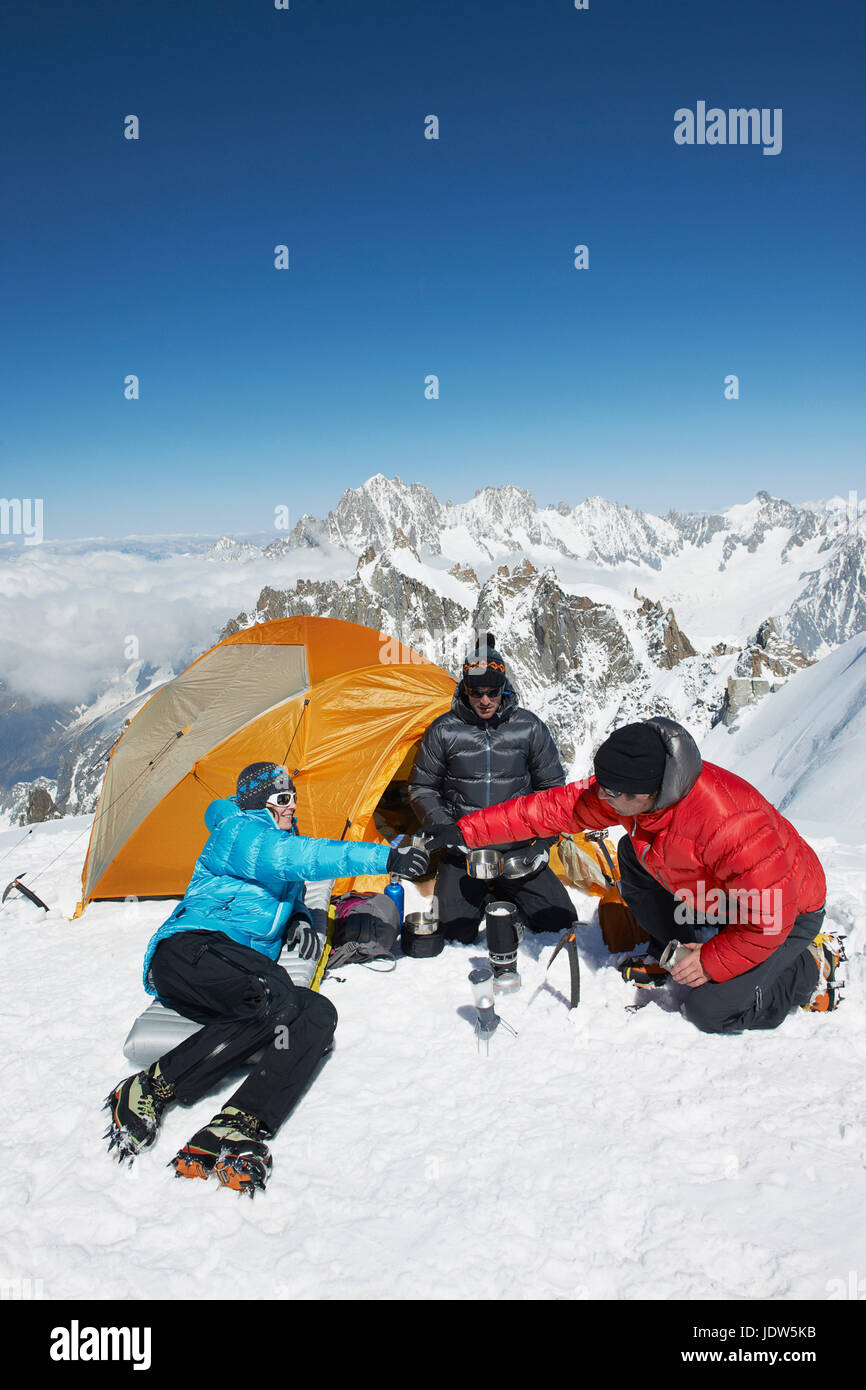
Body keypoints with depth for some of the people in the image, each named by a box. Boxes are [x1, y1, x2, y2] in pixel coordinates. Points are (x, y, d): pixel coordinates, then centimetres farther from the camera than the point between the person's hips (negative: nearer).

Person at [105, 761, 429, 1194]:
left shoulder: (280, 839, 29)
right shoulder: (237, 831, 2)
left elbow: (289, 894, 43)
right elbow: (295, 857, -17)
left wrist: (298, 917, 15)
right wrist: (384, 857, -25)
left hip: (247, 969, 7)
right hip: (191, 949, -7)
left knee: (318, 1014, -21)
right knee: (277, 1002, -35)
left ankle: (232, 1132, -37)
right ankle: (149, 1089, -27)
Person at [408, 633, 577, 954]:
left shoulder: (529, 727, -1)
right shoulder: (443, 731, -3)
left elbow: (552, 787, 8)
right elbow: (422, 787, 6)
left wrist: (543, 840, -3)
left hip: (517, 846, 1)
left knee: (558, 920, -10)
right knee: (456, 929, -19)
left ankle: (504, 894, 19)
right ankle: (480, 893, 16)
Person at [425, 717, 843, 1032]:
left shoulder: (728, 823, -42)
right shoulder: (628, 789, -18)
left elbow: (768, 919, -32)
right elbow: (555, 807, -12)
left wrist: (711, 963, -23)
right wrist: (467, 830, -12)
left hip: (786, 912, -7)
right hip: (719, 893, 8)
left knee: (712, 1009, -17)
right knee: (634, 854, 1)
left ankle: (812, 968, 4)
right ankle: (673, 955, 14)